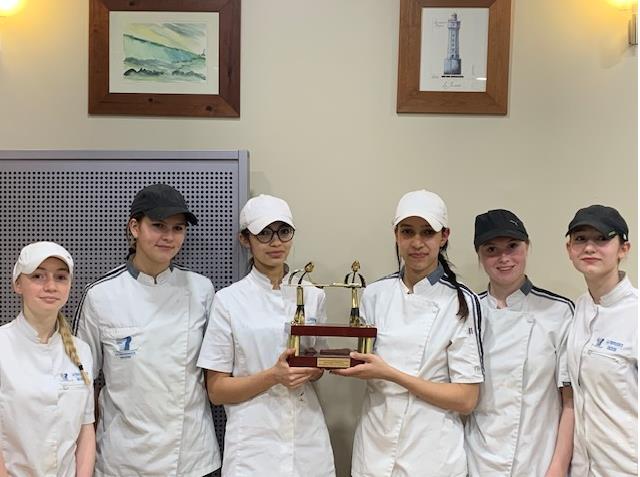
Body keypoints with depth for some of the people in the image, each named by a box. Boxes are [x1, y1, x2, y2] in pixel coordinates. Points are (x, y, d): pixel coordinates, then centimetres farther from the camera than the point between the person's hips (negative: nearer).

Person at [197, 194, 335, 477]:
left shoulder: (313, 296, 3)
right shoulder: (228, 300, -7)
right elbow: (216, 391, -6)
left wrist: (309, 370, -9)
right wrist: (274, 375, -20)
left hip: (309, 441, 3)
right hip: (254, 445, -3)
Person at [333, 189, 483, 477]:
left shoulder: (462, 302, -12)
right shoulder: (374, 294, 0)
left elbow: (466, 400, -13)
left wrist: (390, 374, -19)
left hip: (430, 454, -3)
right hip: (373, 447, 3)